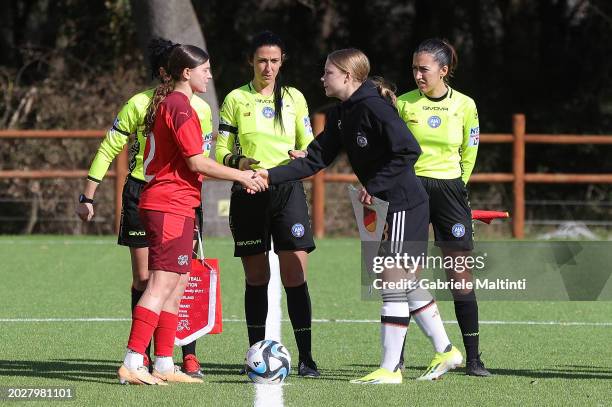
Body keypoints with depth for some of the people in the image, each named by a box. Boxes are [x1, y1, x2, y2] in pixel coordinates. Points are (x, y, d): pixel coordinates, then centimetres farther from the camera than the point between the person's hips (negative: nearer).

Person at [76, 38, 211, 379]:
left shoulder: (199, 108, 3)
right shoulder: (139, 104, -5)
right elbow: (108, 150, 0)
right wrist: (88, 197, -1)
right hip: (141, 193, -1)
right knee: (143, 278, 1)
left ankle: (190, 356, -2)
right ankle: (141, 354, 10)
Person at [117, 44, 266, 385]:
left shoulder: (165, 103, 19)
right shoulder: (181, 107, -12)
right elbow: (197, 162, -16)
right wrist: (241, 176, -5)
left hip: (161, 201, 11)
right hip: (172, 206, -11)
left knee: (178, 284, 12)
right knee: (162, 285, -12)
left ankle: (164, 365, 13)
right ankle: (132, 365, -17)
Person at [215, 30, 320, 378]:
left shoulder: (294, 98, 10)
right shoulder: (236, 99, 6)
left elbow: (309, 146, 13)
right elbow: (221, 152, 4)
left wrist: (301, 155, -10)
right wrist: (237, 161, -18)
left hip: (288, 190, 0)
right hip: (248, 192, 0)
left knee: (295, 276, -8)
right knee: (256, 277, 3)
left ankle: (306, 358, -7)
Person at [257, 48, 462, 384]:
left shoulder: (373, 107, -19)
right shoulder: (340, 116, 10)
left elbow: (409, 151, -24)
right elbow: (315, 160, 10)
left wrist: (374, 186, -23)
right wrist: (271, 176, 0)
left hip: (405, 204, -10)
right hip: (387, 206, 10)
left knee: (393, 283, -7)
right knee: (407, 282, 15)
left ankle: (389, 368, -3)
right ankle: (445, 351, 26)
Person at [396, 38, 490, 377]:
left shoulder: (465, 105, 2)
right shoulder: (404, 104, 1)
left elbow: (469, 152, 13)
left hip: (449, 188, 0)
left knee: (460, 275, -1)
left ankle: (473, 358, 2)